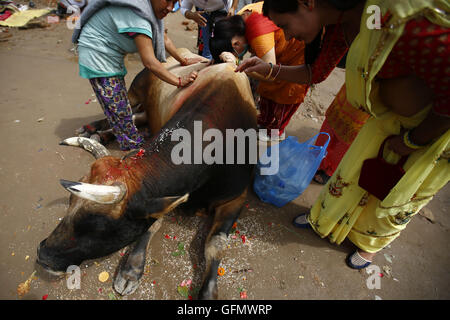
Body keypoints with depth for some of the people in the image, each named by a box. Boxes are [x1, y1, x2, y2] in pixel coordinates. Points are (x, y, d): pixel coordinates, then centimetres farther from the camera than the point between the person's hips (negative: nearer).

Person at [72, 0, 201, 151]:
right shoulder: (137, 15, -30)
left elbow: (164, 39, 13)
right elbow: (149, 62, -33)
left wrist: (183, 61, 18)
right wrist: (179, 81, -30)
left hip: (111, 56, 10)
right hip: (97, 56, -10)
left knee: (120, 103, 17)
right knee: (119, 109, -3)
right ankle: (136, 146, 8)